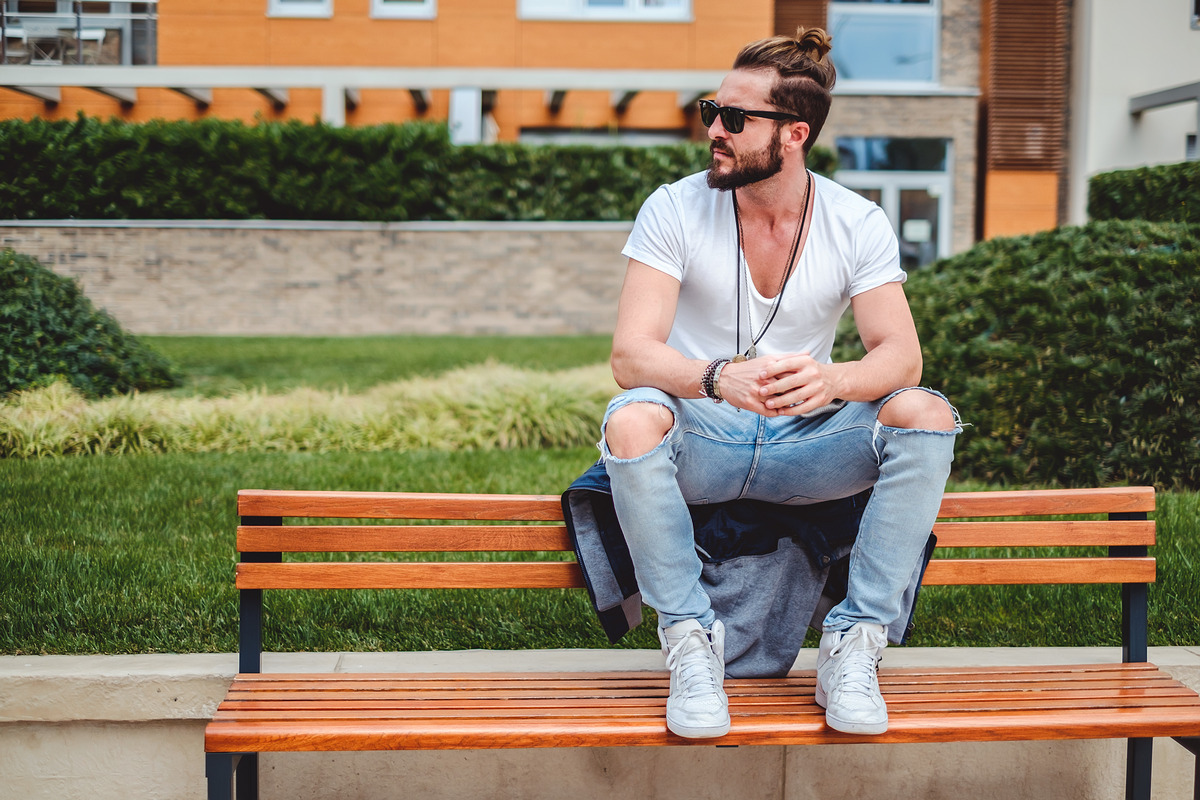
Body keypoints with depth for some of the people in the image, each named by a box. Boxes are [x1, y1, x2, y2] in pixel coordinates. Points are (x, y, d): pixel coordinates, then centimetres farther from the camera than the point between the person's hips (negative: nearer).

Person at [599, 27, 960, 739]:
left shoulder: (858, 225, -3)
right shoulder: (675, 211, -8)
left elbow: (902, 353, -12)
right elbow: (631, 355, -17)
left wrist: (833, 380, -37)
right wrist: (718, 378, -40)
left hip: (805, 443, 2)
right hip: (699, 441, -1)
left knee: (927, 415, -25)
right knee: (631, 420, -35)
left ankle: (855, 643, -18)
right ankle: (692, 641, -20)